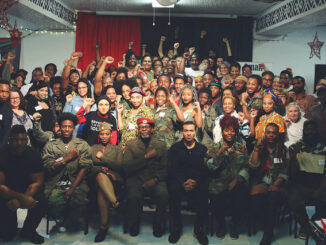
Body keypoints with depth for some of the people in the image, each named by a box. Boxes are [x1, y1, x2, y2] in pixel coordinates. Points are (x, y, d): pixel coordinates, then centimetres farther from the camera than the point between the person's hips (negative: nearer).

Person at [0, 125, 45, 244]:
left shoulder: (34, 155, -12)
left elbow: (37, 182, -13)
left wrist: (18, 201, -27)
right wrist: (22, 198, -35)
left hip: (27, 191, 2)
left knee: (40, 202, -30)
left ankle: (28, 231, -2)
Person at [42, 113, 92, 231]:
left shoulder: (83, 145, 9)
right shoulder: (50, 146, 12)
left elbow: (84, 168, -1)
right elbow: (48, 168, 0)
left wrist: (72, 188, -11)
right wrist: (68, 158, -5)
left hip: (76, 183, 0)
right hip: (56, 184, 0)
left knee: (79, 201, -31)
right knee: (55, 201, -31)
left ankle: (68, 222, 4)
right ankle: (62, 218, 6)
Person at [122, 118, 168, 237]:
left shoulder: (161, 145, 14)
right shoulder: (130, 144, 11)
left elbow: (165, 168, 7)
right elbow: (126, 166, -3)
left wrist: (155, 179, -12)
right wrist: (146, 157, -9)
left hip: (155, 180, 1)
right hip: (135, 179, -1)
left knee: (163, 195, -30)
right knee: (134, 196, -32)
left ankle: (158, 225, -3)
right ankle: (133, 226, -2)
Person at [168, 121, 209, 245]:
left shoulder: (202, 149, 12)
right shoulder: (175, 148, 9)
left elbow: (206, 170, 3)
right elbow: (172, 169, 0)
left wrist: (196, 181, -16)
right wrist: (183, 182, -16)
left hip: (197, 182, 1)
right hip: (179, 180, 0)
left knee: (203, 193, -31)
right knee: (174, 190, -33)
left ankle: (199, 229, -8)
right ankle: (176, 228, -14)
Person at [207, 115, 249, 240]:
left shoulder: (241, 147, 14)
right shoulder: (214, 148, 9)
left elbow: (246, 167, 6)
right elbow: (211, 166, -5)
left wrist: (236, 180, -9)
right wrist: (220, 153, -18)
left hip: (237, 183, 1)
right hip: (219, 184, -1)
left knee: (241, 197, -28)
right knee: (218, 200, -28)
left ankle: (234, 224, 4)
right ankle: (221, 223, 8)